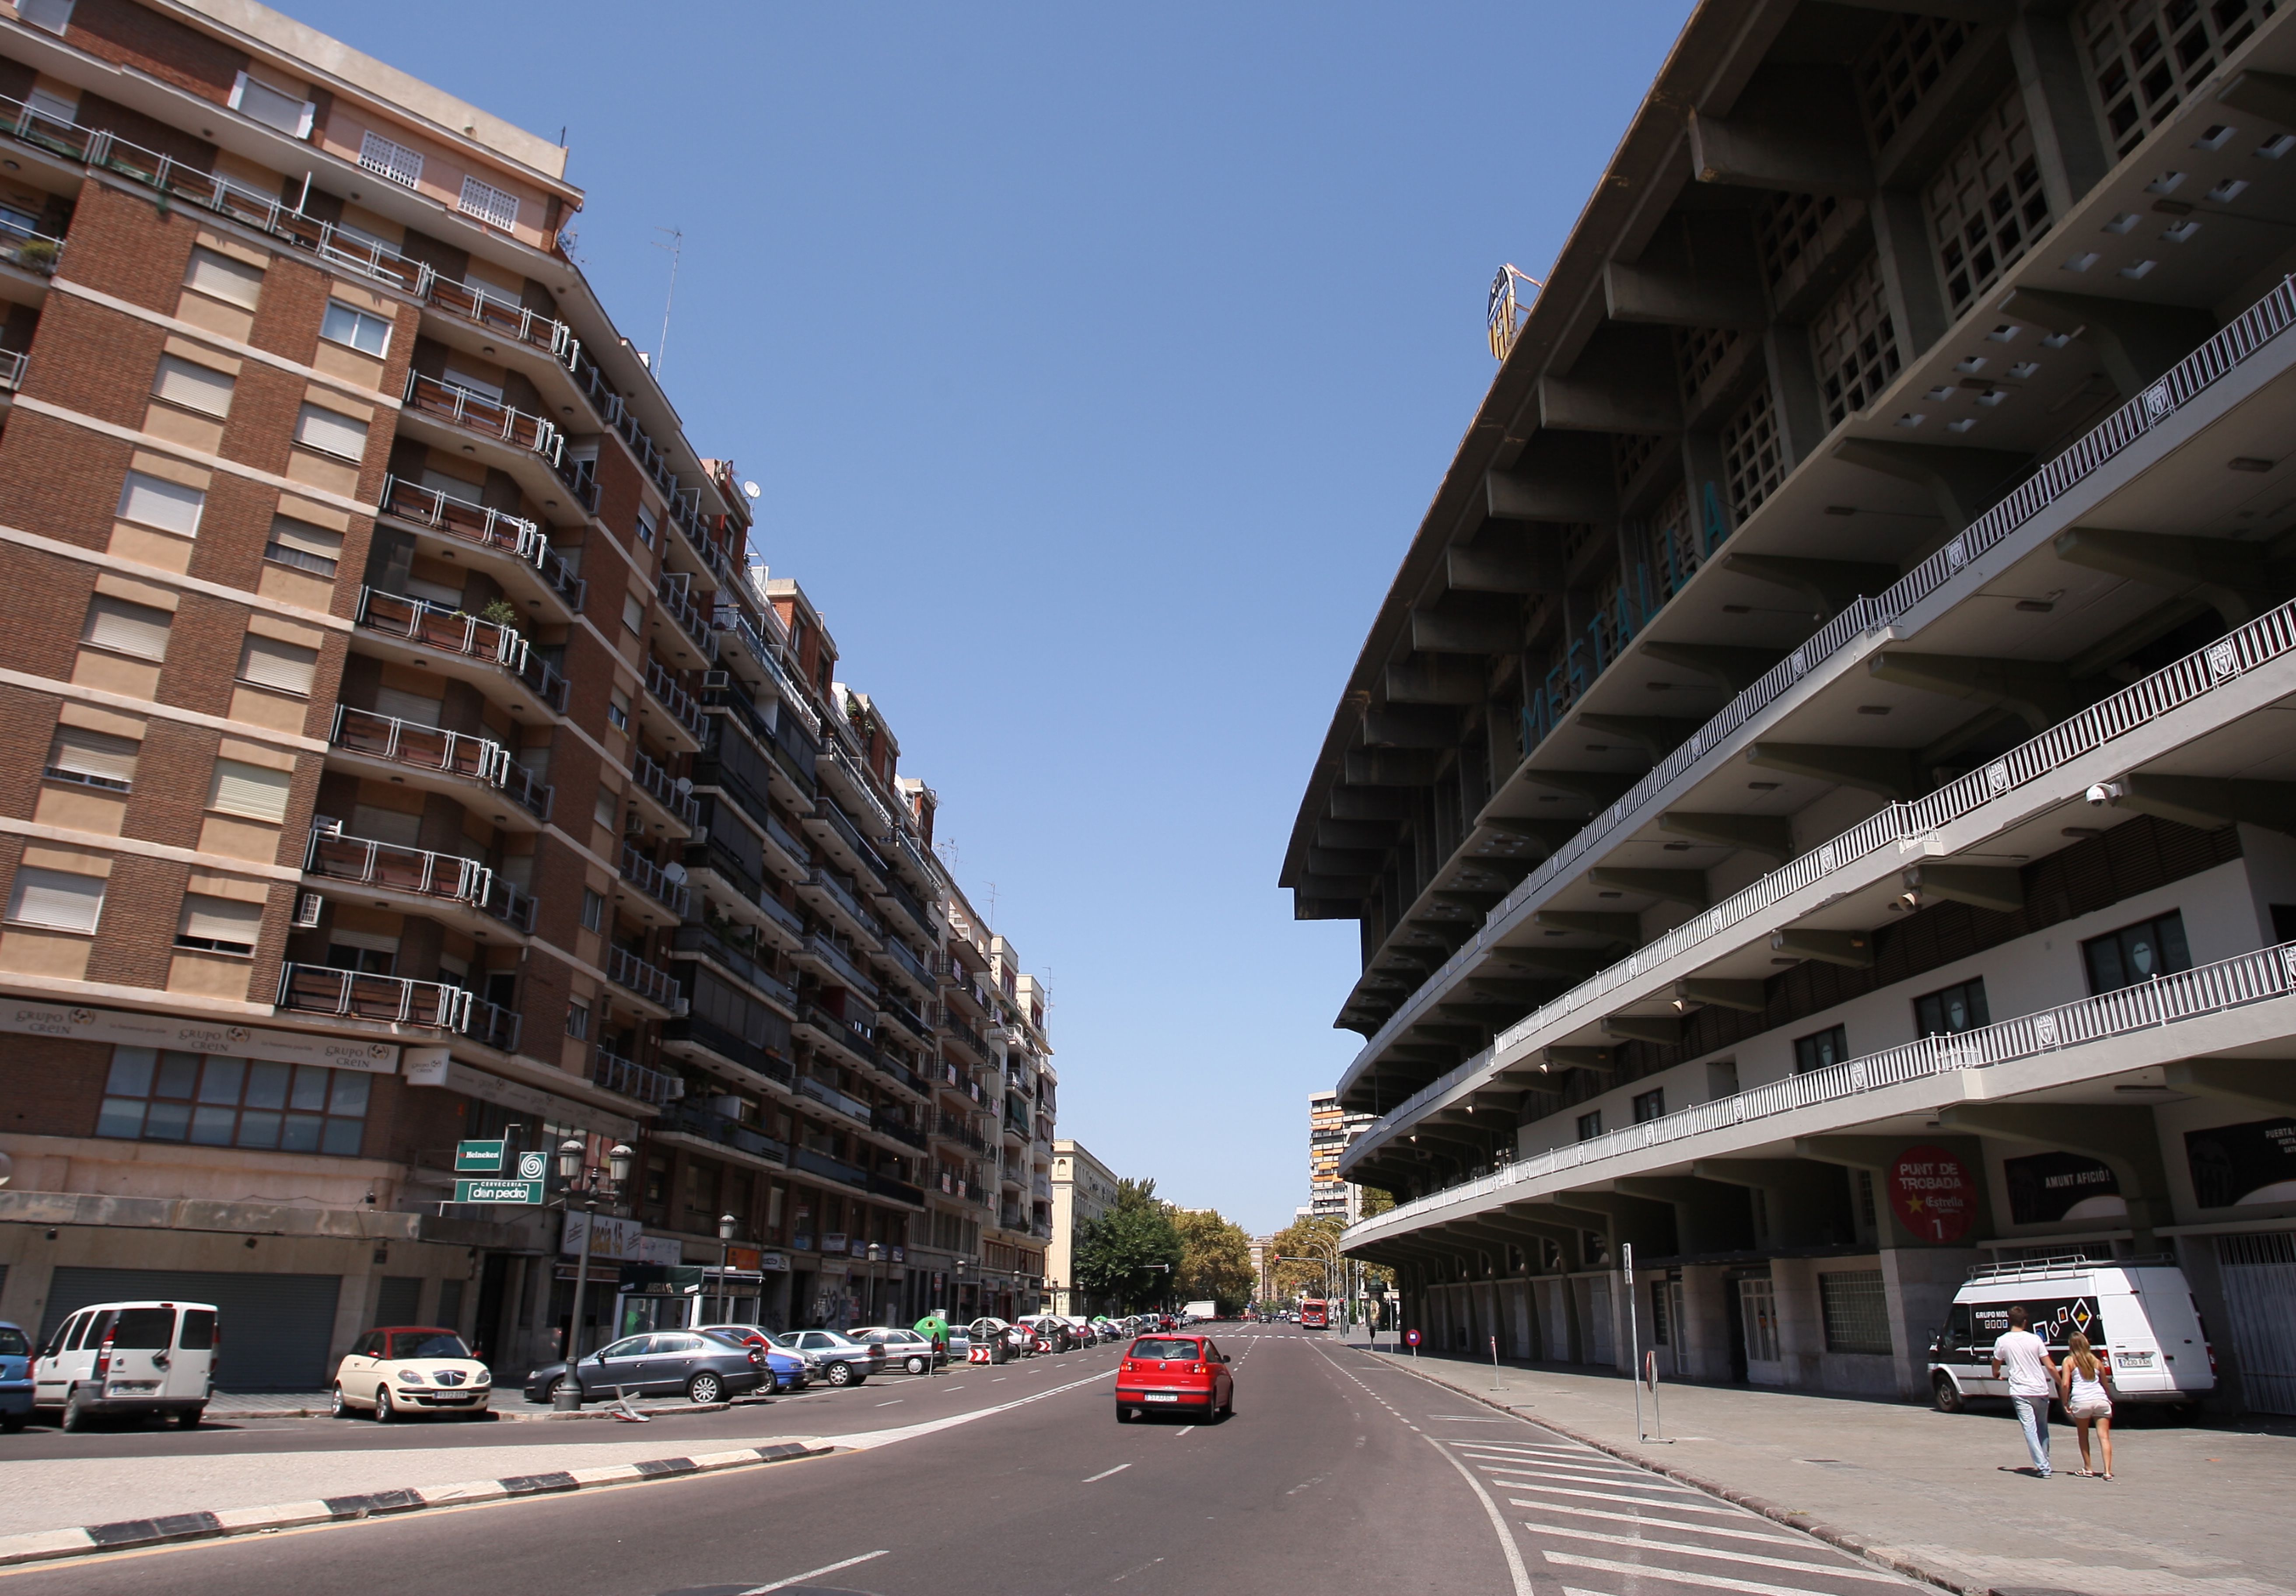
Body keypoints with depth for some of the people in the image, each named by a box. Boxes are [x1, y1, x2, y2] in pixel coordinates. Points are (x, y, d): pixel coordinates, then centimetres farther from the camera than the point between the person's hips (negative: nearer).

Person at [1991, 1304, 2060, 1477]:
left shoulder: (2002, 1341, -1)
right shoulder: (2035, 1339, 0)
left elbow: (1996, 1367, 12)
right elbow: (2050, 1367, -2)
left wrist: (1997, 1376, 35)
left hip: (2020, 1391, -3)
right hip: (2041, 1390, 3)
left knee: (2030, 1429, -4)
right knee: (2042, 1428, 18)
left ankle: (2043, 1467, -10)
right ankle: (2045, 1464, 24)